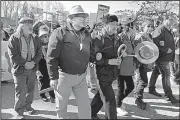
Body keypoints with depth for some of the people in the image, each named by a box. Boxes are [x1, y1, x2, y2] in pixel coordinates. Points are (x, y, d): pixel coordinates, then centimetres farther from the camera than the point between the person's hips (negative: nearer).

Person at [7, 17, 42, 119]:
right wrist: (25, 63, -17)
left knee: (31, 90, 14)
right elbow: (13, 55, -11)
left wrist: (33, 62, -12)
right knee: (20, 92, -1)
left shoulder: (35, 38, 7)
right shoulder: (14, 38, -6)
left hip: (32, 69, 5)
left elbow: (39, 53, 5)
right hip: (20, 69, -4)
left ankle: (28, 106, 34)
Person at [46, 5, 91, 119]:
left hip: (81, 77, 5)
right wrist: (53, 77, -15)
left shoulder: (87, 34, 8)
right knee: (61, 106, 14)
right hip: (64, 75, -4)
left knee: (85, 105, 11)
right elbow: (51, 56, -13)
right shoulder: (60, 32, -11)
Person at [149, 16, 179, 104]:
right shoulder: (160, 30, -14)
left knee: (156, 72, 17)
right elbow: (155, 43, -25)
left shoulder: (167, 31, 19)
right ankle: (168, 95, -4)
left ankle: (151, 89, 29)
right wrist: (166, 50, -22)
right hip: (162, 57, -10)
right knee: (166, 75, -9)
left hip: (165, 57, 10)